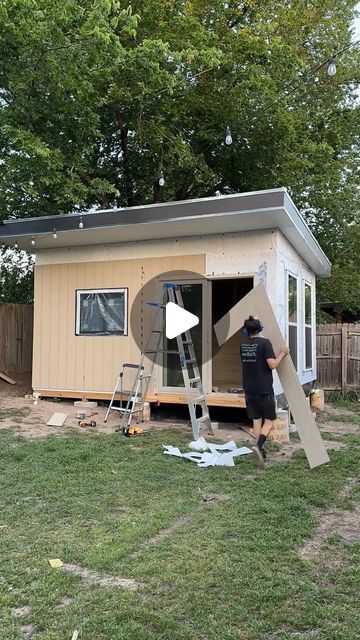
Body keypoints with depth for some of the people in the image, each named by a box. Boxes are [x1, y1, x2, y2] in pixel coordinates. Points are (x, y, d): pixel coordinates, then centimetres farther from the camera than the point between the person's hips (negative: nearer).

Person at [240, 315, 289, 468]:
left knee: (256, 420, 13)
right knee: (268, 420, 5)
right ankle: (258, 446, -15)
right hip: (264, 389, -5)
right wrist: (283, 353, -3)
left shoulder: (243, 345, 6)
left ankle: (260, 451, 16)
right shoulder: (264, 343, -12)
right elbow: (272, 365, -18)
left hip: (249, 389, 5)